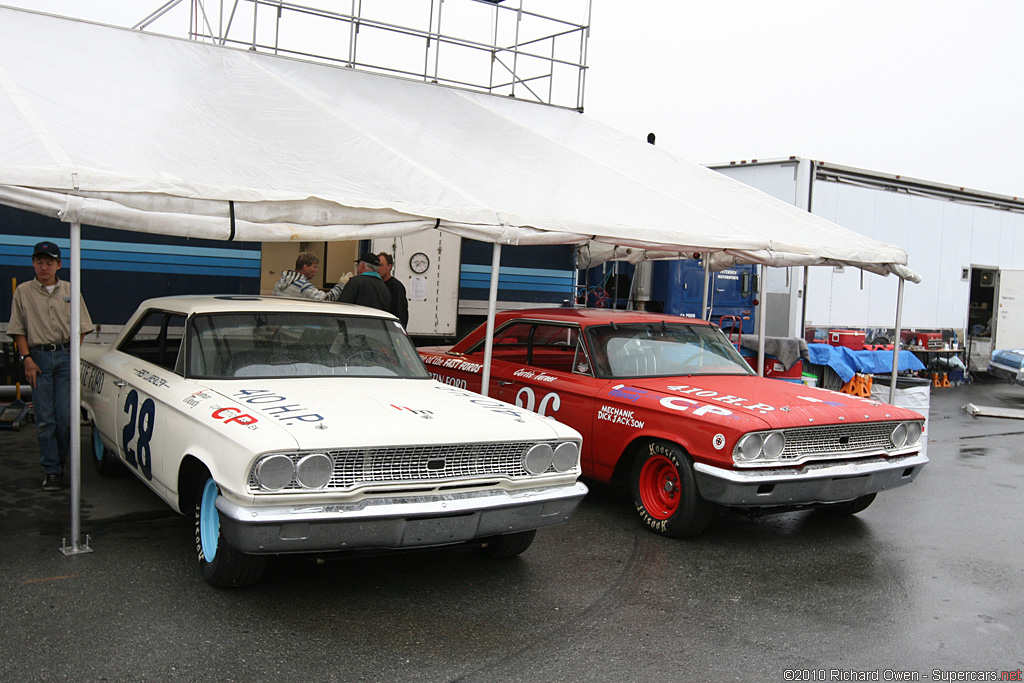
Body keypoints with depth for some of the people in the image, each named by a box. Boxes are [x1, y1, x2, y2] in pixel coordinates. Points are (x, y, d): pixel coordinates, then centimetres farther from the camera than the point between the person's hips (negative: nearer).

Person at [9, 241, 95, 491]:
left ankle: (60, 460, 17)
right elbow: (18, 330, 6)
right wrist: (27, 359, -4)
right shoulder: (23, 292, 7)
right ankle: (51, 470, 5)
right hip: (38, 357, -1)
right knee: (45, 419, -1)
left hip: (66, 355, 1)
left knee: (65, 416, -3)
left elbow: (81, 328, 12)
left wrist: (71, 354, 2)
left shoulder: (70, 291, 10)